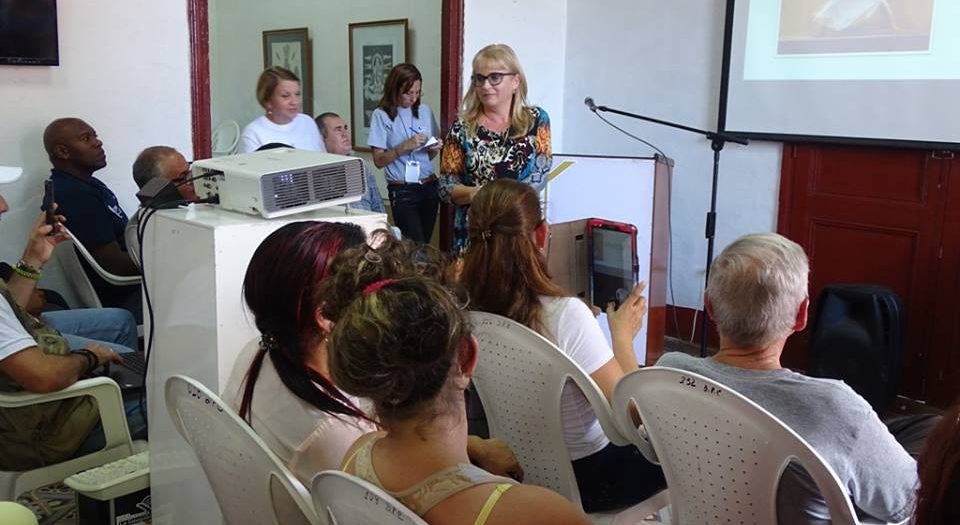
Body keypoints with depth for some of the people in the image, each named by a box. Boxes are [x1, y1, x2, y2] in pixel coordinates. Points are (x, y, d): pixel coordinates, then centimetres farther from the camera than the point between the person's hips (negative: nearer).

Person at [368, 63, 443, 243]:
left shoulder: (424, 111, 7)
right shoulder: (381, 115, -5)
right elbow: (379, 160, -8)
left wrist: (434, 149, -6)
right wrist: (404, 146, -19)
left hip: (429, 186, 4)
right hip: (402, 191, -4)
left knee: (426, 242, 8)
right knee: (416, 245, -8)